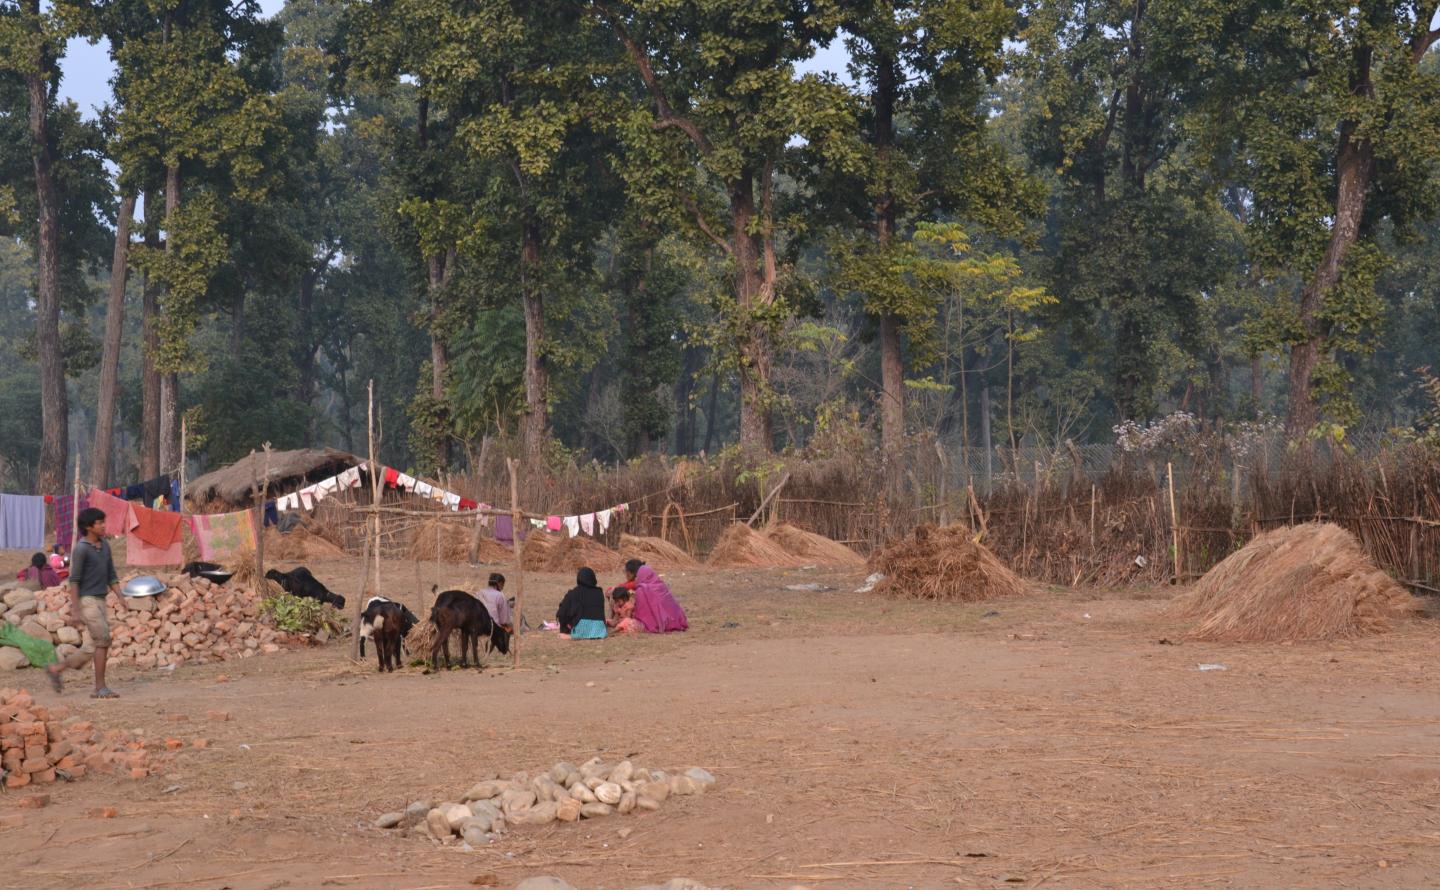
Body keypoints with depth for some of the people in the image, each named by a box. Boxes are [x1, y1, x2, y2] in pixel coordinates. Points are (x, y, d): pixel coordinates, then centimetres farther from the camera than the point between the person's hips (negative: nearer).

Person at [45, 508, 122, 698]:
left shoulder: (104, 546, 12)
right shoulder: (81, 549, -11)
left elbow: (111, 577, 16)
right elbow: (74, 581, -13)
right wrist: (75, 611, -18)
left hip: (100, 602, 8)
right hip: (87, 601, -8)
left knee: (96, 648, 10)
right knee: (103, 641, -12)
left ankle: (57, 669, 23)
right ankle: (100, 688, -6)